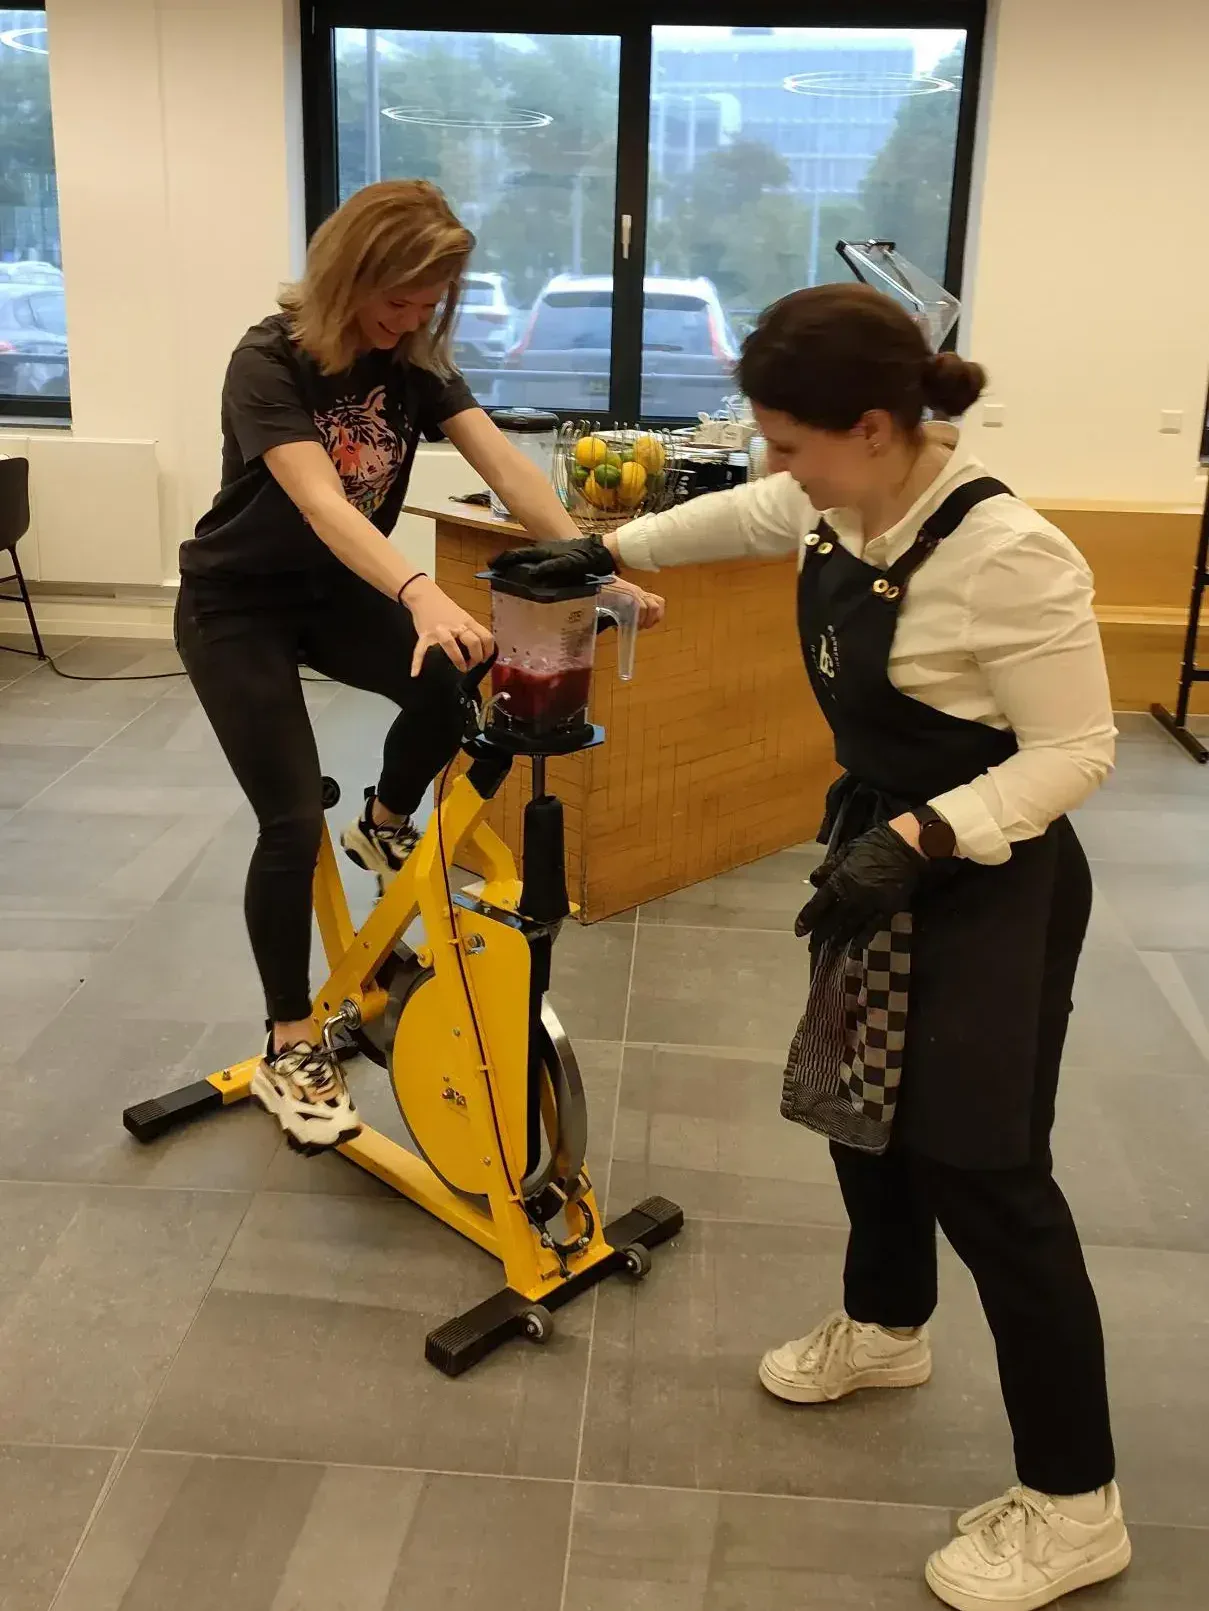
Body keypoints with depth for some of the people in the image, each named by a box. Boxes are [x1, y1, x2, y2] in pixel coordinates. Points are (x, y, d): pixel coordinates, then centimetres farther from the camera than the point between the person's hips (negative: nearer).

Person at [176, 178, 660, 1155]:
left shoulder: (414, 363, -6)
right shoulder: (269, 362, -23)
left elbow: (506, 466, -19)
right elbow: (323, 504, -39)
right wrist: (421, 592, -56)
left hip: (335, 593, 5)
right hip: (239, 606, -5)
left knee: (466, 678, -23)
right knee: (293, 820, -12)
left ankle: (385, 827, 7)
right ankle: (290, 1052, 4)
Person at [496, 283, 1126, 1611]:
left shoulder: (1008, 556, -29)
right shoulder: (837, 505, -4)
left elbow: (1074, 751, -24)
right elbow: (738, 519, 19)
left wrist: (916, 840, -32)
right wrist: (611, 549, 21)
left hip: (992, 881, -9)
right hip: (881, 840, 9)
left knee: (980, 1164, -4)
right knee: (863, 1100, 21)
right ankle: (883, 1328, 48)